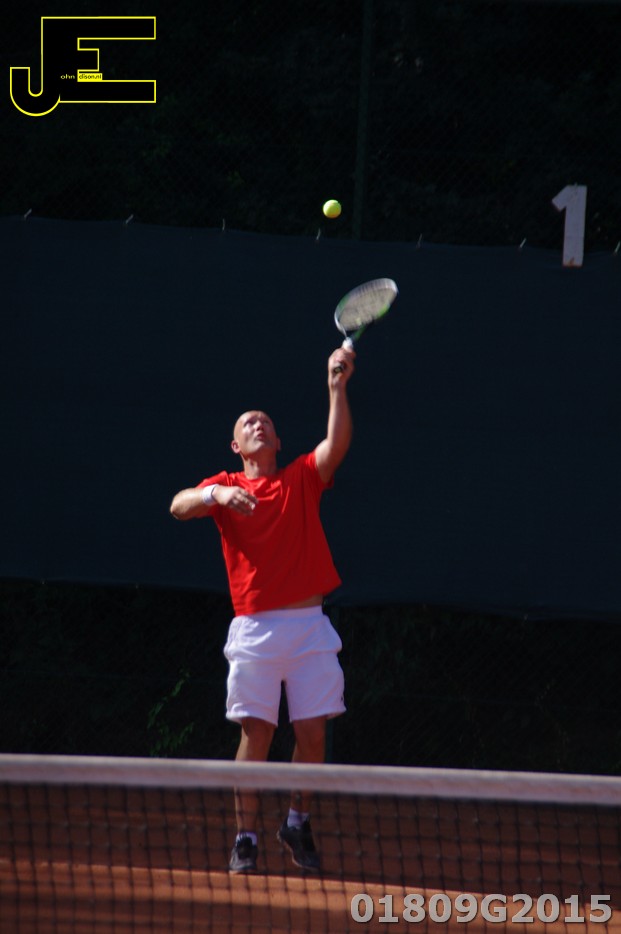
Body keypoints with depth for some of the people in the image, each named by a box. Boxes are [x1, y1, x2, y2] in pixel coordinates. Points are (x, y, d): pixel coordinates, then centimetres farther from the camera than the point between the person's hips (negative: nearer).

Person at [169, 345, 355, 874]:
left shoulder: (303, 479, 11)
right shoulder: (226, 487, 9)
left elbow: (337, 444, -6)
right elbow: (179, 506, -8)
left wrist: (337, 388, -20)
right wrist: (217, 494, -27)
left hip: (309, 626, 1)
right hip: (255, 627, -1)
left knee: (313, 734, 0)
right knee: (256, 734, -5)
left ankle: (299, 824, 17)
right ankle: (246, 838, 0)